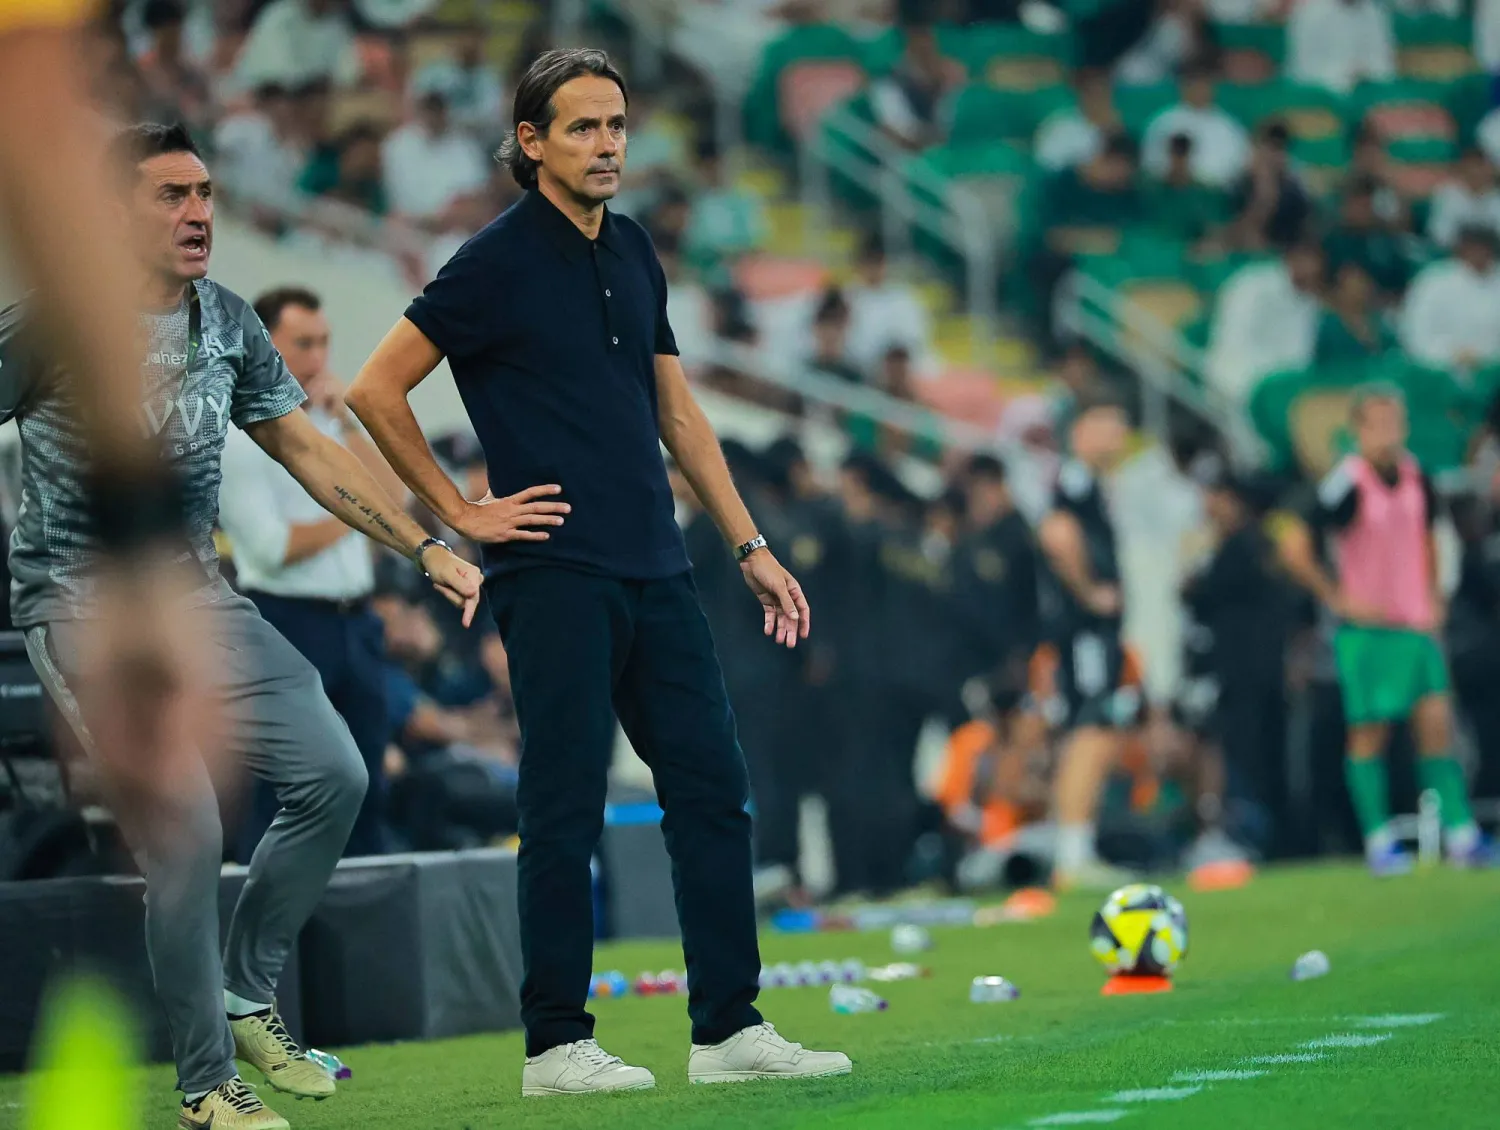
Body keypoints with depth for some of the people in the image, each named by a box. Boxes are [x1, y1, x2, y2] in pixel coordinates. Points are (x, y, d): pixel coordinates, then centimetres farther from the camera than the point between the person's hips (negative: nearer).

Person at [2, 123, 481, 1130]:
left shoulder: (229, 323, 7)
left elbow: (307, 448, 16)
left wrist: (426, 548, 12)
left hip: (198, 596, 7)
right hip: (85, 607, -7)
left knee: (333, 775, -3)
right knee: (184, 831, -18)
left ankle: (246, 997, 14)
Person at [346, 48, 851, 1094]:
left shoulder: (633, 253, 14)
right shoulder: (498, 261, -7)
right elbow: (375, 389, -8)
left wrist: (751, 547, 16)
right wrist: (459, 512, -6)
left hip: (656, 573, 7)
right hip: (556, 570, -7)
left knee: (713, 791, 5)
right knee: (566, 809, -3)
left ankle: (731, 1029, 9)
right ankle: (556, 1044, 4)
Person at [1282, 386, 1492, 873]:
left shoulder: (1418, 481, 5)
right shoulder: (1347, 485, -14)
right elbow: (1297, 551, -14)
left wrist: (1433, 596, 16)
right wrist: (1338, 599, -9)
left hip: (1417, 623, 5)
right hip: (1366, 627, -5)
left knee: (1436, 722, -2)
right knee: (1370, 733, -1)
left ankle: (1460, 833, 0)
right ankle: (1378, 841, 6)